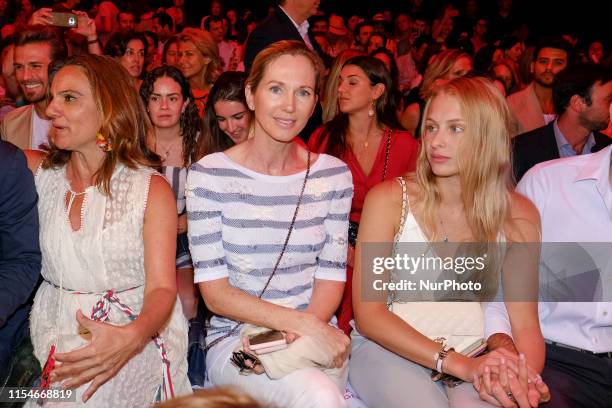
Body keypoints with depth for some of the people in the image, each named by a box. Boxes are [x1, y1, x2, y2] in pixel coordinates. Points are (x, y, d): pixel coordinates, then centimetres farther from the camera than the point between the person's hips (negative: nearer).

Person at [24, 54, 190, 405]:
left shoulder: (152, 189, -6)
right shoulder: (38, 172, 6)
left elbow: (162, 288, -13)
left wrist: (131, 337, -31)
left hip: (136, 339, -3)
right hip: (53, 336, 3)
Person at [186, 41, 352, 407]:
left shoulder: (335, 175, 4)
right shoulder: (209, 175, -5)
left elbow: (331, 276, 4)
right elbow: (215, 292, -9)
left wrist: (304, 333, -16)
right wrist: (303, 322, -20)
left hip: (316, 335, 3)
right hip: (235, 338, -2)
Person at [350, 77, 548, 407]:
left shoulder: (518, 215, -2)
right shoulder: (387, 200, -10)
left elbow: (525, 324, -1)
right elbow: (368, 313, -12)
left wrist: (525, 378, -24)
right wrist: (459, 364, -22)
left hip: (470, 354, 2)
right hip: (385, 348, -2)